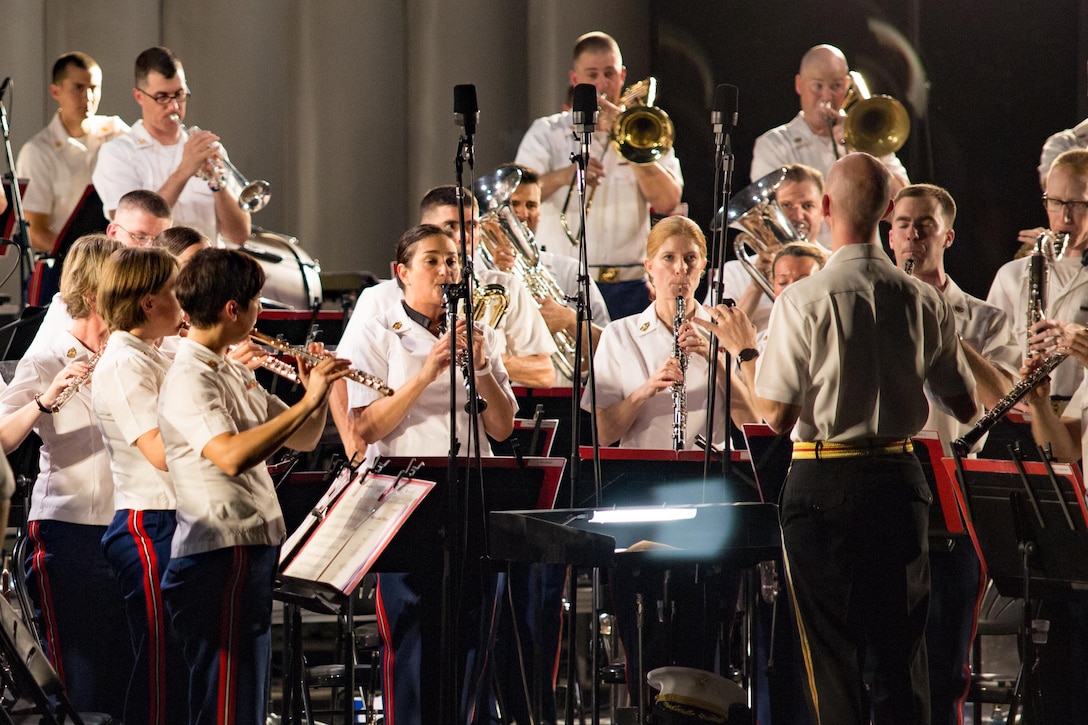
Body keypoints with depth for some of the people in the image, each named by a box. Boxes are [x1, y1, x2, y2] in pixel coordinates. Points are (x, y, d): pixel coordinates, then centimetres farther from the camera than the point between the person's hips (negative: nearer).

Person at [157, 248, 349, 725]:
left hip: (253, 554, 10)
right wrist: (307, 401, -26)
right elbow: (231, 455, -31)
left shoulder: (233, 372, 15)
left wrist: (319, 391, 0)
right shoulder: (189, 380, -15)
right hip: (220, 557, -10)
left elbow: (303, 440, 19)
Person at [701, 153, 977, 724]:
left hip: (824, 482, -4)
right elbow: (966, 409, 8)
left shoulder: (804, 301, -14)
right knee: (900, 643, 11)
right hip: (900, 478, 4)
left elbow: (778, 416, -12)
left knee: (830, 645, 3)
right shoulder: (926, 302, -2)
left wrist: (744, 350, 4)